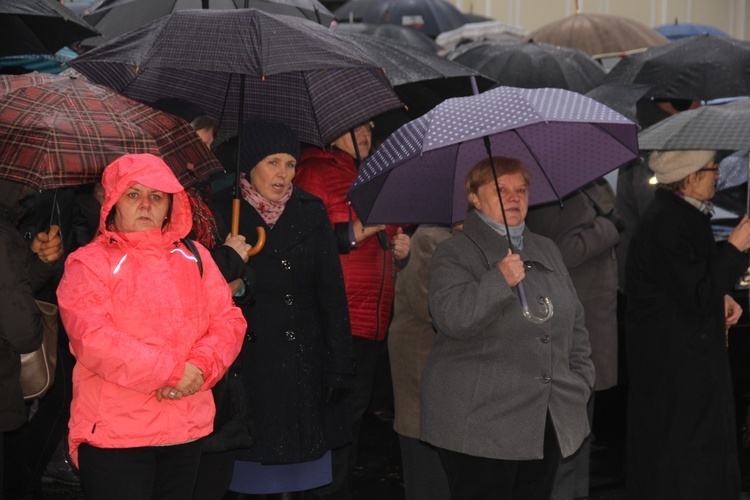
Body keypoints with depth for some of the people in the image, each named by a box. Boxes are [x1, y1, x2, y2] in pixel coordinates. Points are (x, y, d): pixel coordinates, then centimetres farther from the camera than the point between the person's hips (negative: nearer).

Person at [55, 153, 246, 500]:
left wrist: (200, 367, -14)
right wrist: (173, 371, -18)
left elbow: (230, 321, 6)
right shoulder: (89, 263, -3)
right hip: (113, 435, -5)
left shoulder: (194, 257, 13)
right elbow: (93, 340, -16)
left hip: (187, 432, 5)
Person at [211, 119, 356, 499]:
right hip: (242, 364, -2)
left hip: (300, 362, 2)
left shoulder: (311, 213, 7)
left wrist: (338, 367, 1)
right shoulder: (222, 212, 0)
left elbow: (332, 292, 6)